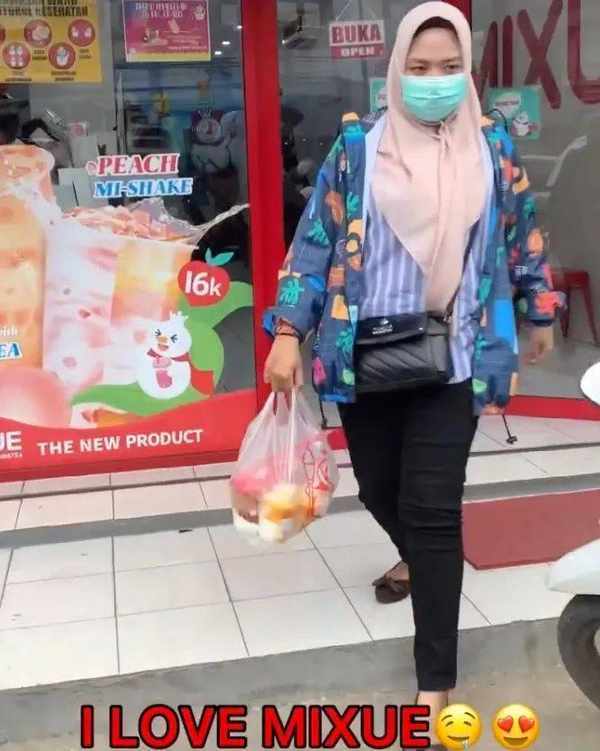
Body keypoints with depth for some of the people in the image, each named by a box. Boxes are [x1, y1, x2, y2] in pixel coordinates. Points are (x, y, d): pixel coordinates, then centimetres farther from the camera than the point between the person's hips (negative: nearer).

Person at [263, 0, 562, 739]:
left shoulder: (492, 146, 3)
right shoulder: (359, 145, -1)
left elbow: (522, 237, 14)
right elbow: (315, 241, -2)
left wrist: (541, 312, 22)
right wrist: (288, 332, -9)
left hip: (453, 358, -1)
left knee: (432, 506, -5)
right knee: (378, 488, 14)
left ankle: (435, 681, 6)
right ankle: (418, 560, 51)